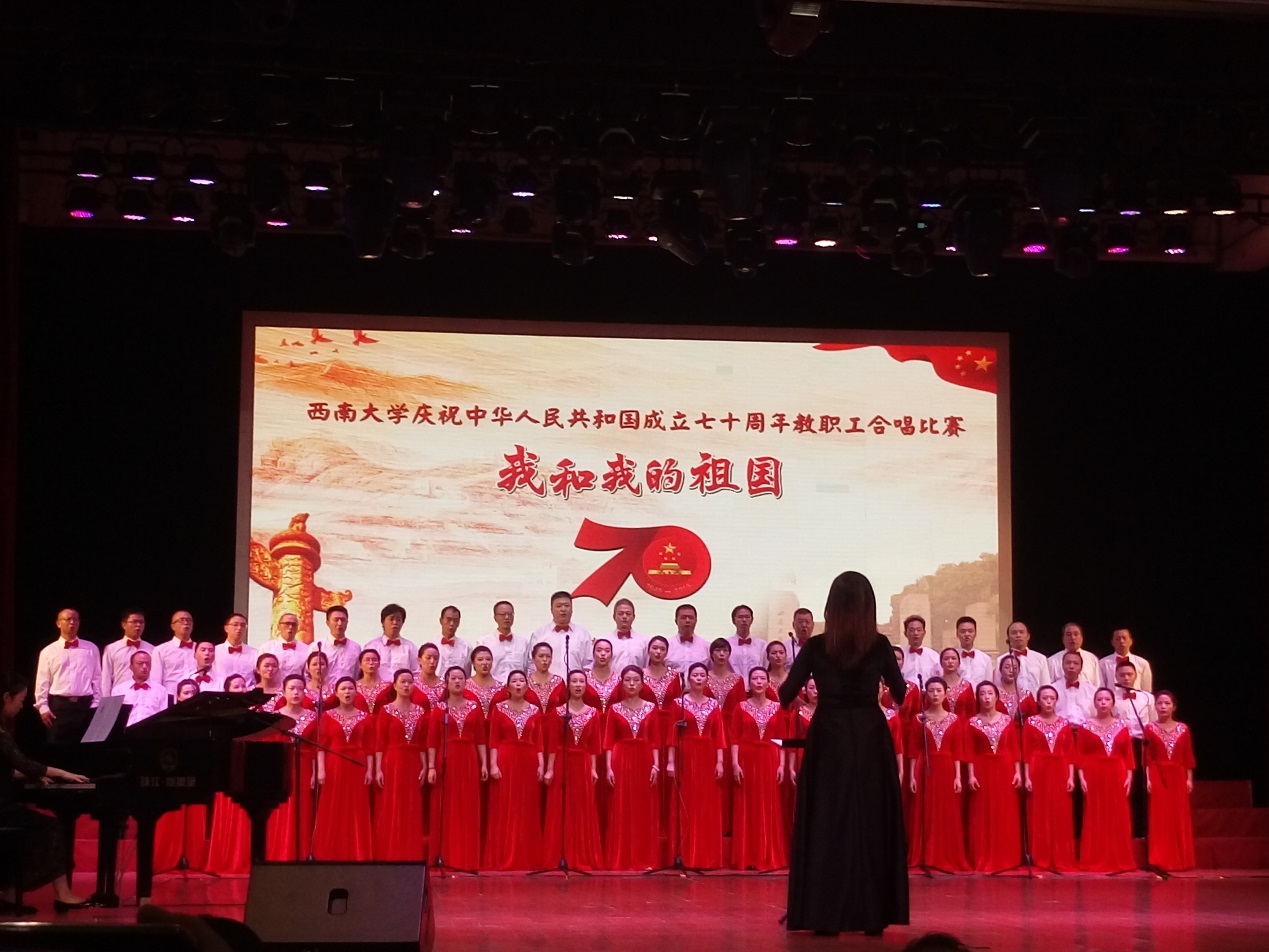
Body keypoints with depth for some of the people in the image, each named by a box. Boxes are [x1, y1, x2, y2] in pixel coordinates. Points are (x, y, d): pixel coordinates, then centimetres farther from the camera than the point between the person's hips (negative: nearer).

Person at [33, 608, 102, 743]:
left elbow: (97, 678, 8)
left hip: (85, 705, 1)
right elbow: (42, 682, 4)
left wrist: (96, 705, 2)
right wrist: (43, 707, -3)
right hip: (59, 705, -1)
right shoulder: (48, 651, 6)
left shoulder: (91, 649, 9)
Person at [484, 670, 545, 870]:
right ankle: (502, 859, -1)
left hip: (528, 762, 2)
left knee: (528, 811, 3)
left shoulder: (535, 710, 9)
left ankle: (527, 858, 8)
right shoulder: (499, 708, 3)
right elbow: (493, 740, -1)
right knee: (504, 811, -3)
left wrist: (541, 765, -2)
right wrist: (493, 764, -11)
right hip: (505, 762, -2)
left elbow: (538, 741, 8)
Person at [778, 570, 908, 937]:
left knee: (827, 821, 5)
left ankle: (826, 915, 2)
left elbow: (785, 696, -1)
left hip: (828, 738, -1)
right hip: (871, 738, 1)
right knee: (871, 820, 8)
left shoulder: (815, 647, -5)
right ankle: (873, 914, 8)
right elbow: (900, 694, 11)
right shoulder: (880, 645, -2)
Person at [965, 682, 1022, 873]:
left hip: (1005, 770, 2)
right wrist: (971, 775, -10)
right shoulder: (973, 722, 1)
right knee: (983, 815, -1)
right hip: (982, 771, -1)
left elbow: (1014, 748, 5)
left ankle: (1006, 859, 8)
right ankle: (983, 861, 2)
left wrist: (1018, 772, -2)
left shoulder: (1007, 720, 6)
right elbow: (969, 751, -2)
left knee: (1006, 814, 2)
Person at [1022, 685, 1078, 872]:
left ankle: (1062, 860, 4)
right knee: (1039, 815, 0)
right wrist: (1027, 777, -8)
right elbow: (1026, 752, -1)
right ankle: (1040, 860, 3)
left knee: (1061, 816, 0)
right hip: (1038, 772, -2)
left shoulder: (1065, 723, 8)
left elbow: (1070, 752, 6)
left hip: (1060, 772, 2)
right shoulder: (1031, 722, 2)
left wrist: (1071, 777, -2)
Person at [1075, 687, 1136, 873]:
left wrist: (1129, 776, -3)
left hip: (1117, 776, 2)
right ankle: (1094, 861, 1)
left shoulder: (1121, 726, 8)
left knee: (1118, 818, 2)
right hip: (1094, 776, -2)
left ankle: (1119, 860, 8)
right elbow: (1079, 755, -1)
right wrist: (1081, 777, -10)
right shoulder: (1086, 726, 2)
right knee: (1095, 818, -1)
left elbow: (1128, 754, 6)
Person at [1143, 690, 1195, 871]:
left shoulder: (1183, 729, 6)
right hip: (1158, 776, -1)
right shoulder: (1150, 729, 2)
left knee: (1179, 817, 2)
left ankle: (1179, 860, 7)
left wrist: (1189, 779, 0)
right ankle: (1160, 860, -2)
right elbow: (1147, 757, 0)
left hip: (1178, 776, 2)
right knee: (1160, 817, -3)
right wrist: (1148, 779, -7)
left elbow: (1188, 757, 5)